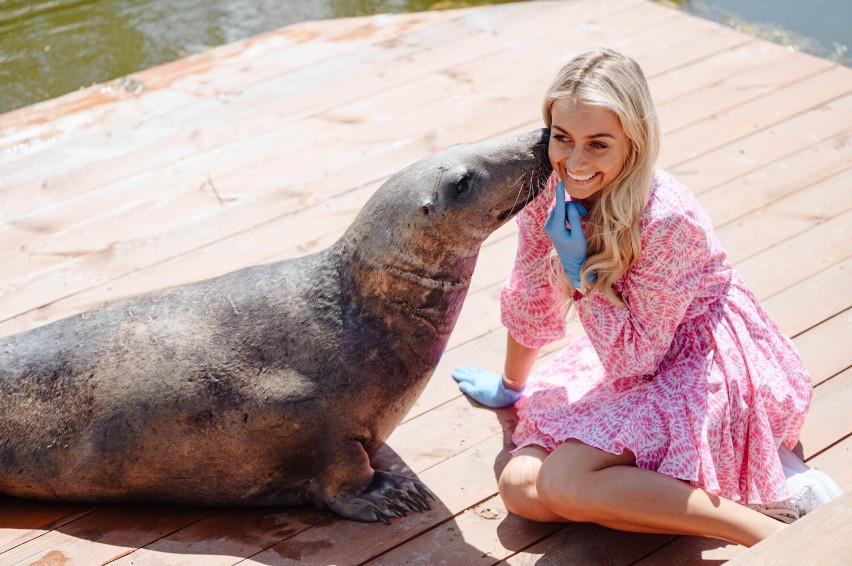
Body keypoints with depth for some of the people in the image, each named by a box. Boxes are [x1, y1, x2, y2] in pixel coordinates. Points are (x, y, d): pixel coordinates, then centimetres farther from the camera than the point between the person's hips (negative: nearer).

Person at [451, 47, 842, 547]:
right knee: (522, 488, -8)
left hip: (703, 362, -7)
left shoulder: (667, 218, -30)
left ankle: (773, 529, -16)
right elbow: (530, 298, 6)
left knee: (562, 484, -25)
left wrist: (580, 268, -28)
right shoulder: (549, 187, -12)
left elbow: (636, 357, -21)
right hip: (633, 355, 7)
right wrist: (511, 387, 19)